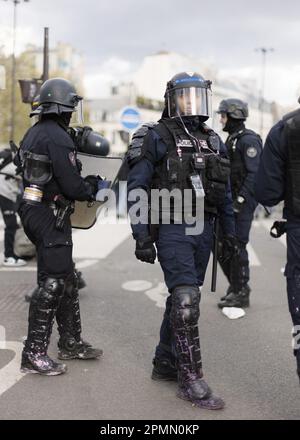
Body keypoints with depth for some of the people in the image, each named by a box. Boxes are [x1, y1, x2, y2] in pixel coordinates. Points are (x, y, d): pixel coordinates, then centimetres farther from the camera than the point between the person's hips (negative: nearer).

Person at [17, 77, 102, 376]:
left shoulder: (33, 133, 12)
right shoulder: (58, 138, -18)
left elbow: (21, 165, 22)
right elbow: (72, 186, -21)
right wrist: (92, 186, 1)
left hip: (32, 210, 10)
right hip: (51, 215, -10)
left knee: (66, 279, 16)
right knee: (52, 283, -6)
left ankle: (71, 343, 26)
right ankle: (34, 354, -2)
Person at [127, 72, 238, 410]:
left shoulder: (213, 142, 12)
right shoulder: (156, 138, -7)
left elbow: (224, 192, 18)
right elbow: (136, 189, -10)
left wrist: (229, 231, 14)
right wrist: (141, 236, -16)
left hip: (203, 231, 7)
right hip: (171, 230, -7)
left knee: (182, 298, 12)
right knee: (186, 301, -13)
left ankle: (165, 363, 25)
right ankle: (191, 381, -7)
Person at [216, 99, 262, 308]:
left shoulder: (249, 140, -12)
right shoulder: (231, 139, 17)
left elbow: (254, 173, -19)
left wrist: (241, 199, -22)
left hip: (243, 202, -9)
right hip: (230, 201, 9)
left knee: (237, 246, -5)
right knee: (221, 245, 12)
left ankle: (241, 294, 4)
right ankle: (236, 285, 24)